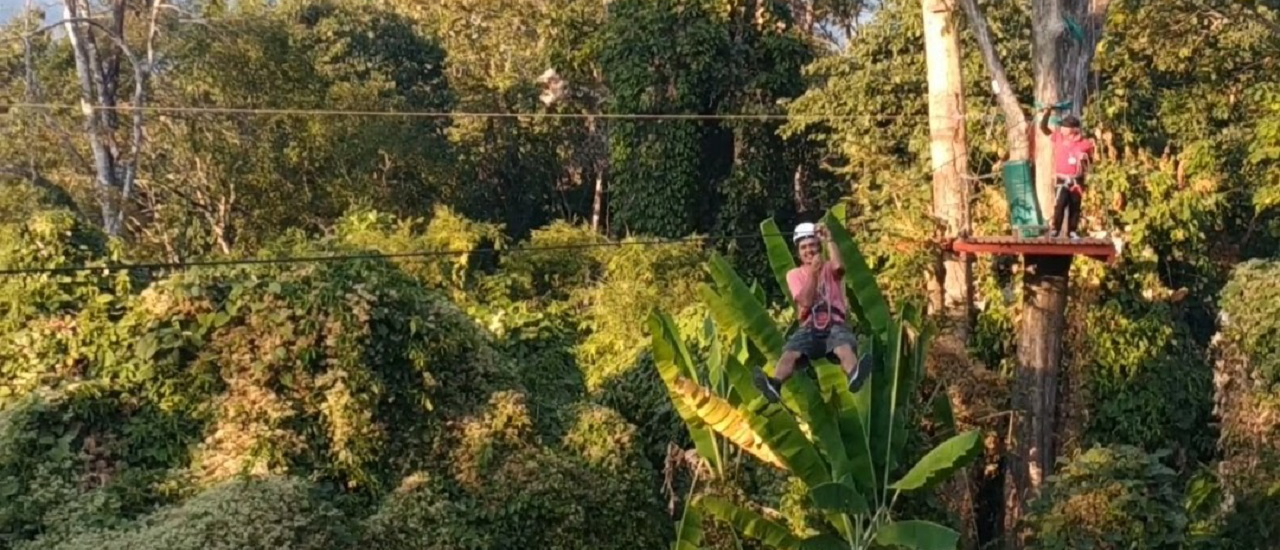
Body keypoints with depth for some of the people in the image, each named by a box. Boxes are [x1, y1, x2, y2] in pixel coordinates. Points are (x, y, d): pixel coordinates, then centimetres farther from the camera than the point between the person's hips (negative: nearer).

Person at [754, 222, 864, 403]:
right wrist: (813, 273, -12)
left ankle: (855, 377, -67)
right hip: (810, 327, 1)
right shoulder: (794, 274, 12)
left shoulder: (829, 268, 12)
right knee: (789, 353, -32)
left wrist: (828, 239, -9)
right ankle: (774, 385, -58)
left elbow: (838, 266, -16)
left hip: (835, 324, 0)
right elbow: (806, 302, -3)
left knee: (845, 349, -36)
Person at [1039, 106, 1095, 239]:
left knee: (1075, 207, 8)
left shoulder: (1084, 143, -1)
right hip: (1061, 179, -1)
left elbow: (1090, 161, 10)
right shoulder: (1058, 137, 0)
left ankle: (1073, 231, 17)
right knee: (1059, 205, -14)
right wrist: (1046, 113, -7)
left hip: (1077, 181, 1)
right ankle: (1054, 229, -5)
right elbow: (1043, 127, 2)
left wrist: (1085, 159, -12)